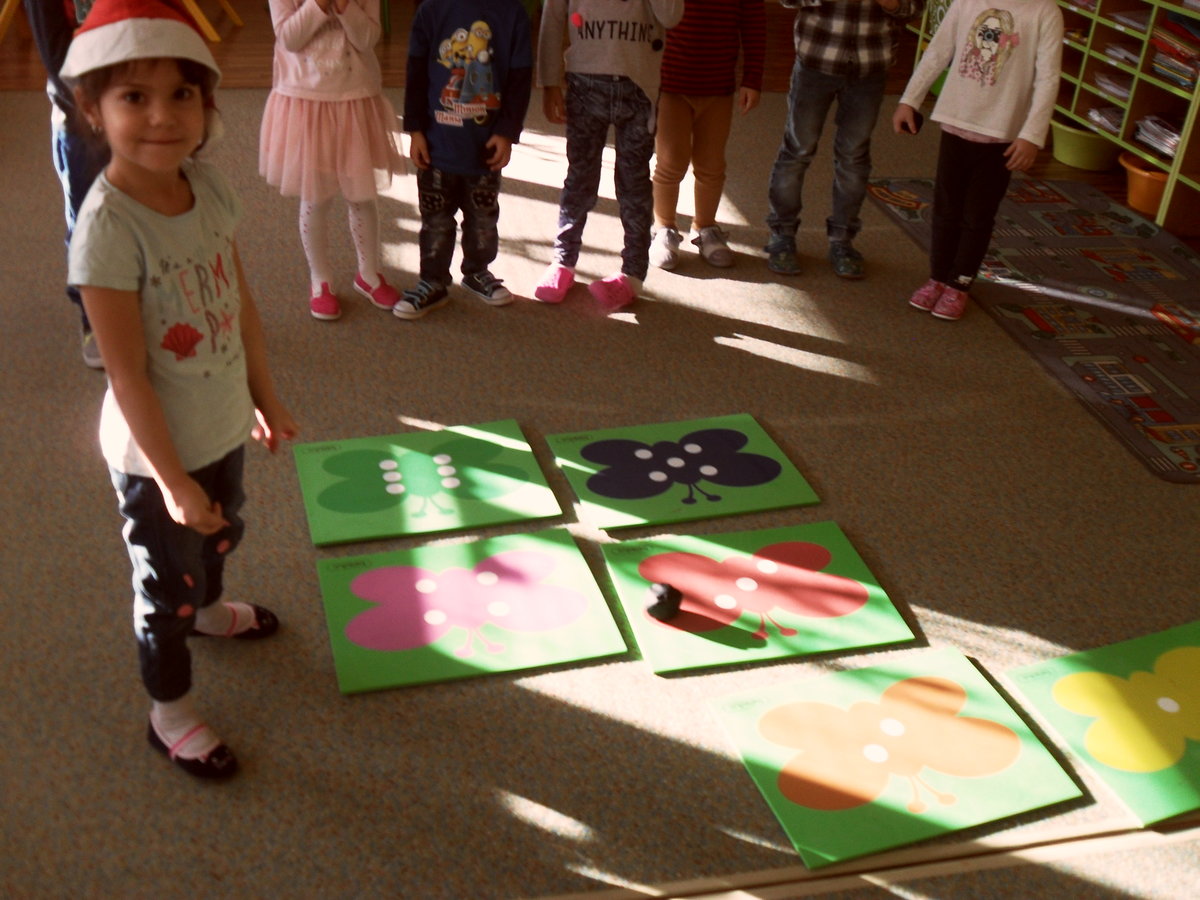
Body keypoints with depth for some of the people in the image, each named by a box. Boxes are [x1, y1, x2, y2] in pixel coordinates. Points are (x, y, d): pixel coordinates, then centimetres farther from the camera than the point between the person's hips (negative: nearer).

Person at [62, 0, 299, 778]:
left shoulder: (210, 185, -10)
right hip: (154, 451, -7)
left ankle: (209, 610, 64)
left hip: (222, 424, 7)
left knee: (222, 534, 32)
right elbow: (127, 374, -26)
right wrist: (174, 480, -21)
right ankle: (170, 715, 38)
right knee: (168, 584, 14)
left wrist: (265, 396, 11)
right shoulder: (109, 226, -30)